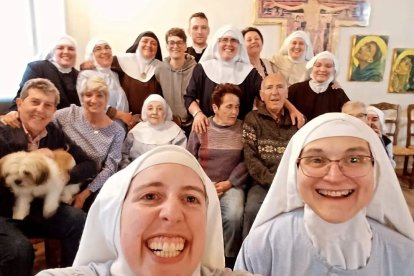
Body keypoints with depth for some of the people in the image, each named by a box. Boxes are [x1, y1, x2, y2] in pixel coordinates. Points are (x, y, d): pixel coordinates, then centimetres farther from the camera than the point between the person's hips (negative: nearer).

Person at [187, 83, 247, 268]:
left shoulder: (243, 128, 3)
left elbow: (246, 161, 1)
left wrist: (228, 183, -9)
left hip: (231, 185, 0)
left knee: (234, 216, -28)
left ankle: (229, 258, -2)